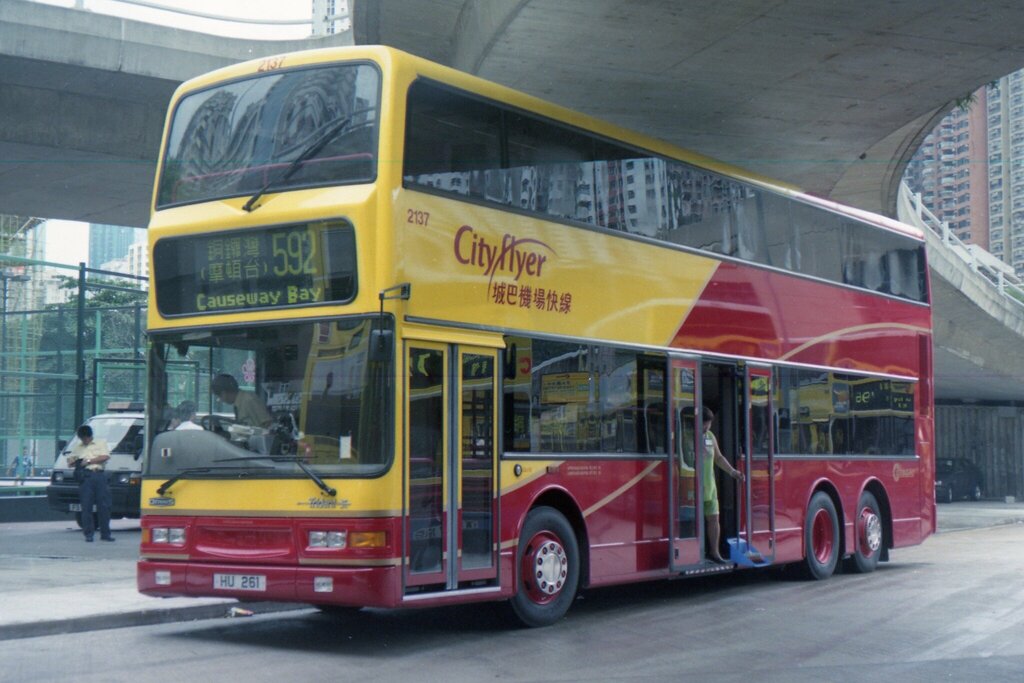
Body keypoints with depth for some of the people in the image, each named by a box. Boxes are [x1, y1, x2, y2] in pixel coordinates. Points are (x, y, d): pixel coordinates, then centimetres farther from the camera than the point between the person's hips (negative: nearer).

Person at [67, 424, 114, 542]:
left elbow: (105, 457, 0)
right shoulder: (78, 447, 22)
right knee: (86, 507, -4)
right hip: (85, 476, 2)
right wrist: (73, 461, 3)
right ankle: (88, 534, 0)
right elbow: (70, 461, 27)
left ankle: (105, 533, 2)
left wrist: (89, 460, -4)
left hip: (100, 476, -1)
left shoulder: (101, 443, 15)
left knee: (104, 506, -4)